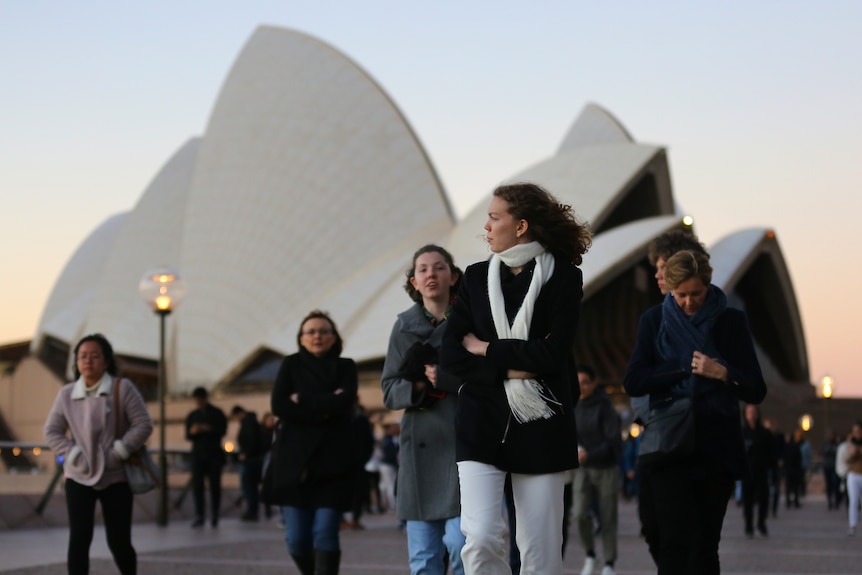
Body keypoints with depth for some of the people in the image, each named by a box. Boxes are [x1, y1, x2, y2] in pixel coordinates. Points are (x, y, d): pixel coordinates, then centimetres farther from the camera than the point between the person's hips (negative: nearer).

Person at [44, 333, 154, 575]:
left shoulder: (122, 388, -6)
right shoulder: (66, 393, 1)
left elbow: (143, 425, -7)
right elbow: (52, 431, 6)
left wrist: (119, 452, -14)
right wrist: (72, 454, -7)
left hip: (116, 477, -2)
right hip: (79, 477, 2)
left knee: (119, 541, 3)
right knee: (79, 539, -7)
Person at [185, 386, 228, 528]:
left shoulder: (217, 413, 7)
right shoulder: (192, 415, 14)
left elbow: (223, 430, -4)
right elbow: (187, 435, 11)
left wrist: (208, 429, -20)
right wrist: (192, 432, -13)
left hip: (214, 454, -2)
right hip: (198, 454, 2)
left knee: (215, 484, -1)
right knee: (197, 485, -9)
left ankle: (214, 516, 7)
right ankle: (199, 516, -11)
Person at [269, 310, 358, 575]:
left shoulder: (345, 367, 10)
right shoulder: (291, 365, 11)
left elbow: (344, 404, -10)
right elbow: (279, 406, -4)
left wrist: (303, 401, -7)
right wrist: (323, 410, -9)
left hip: (332, 462, -1)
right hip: (295, 460, 1)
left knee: (325, 534, -11)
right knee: (296, 538, -1)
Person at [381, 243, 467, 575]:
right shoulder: (404, 327, 12)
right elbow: (389, 391, 10)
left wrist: (442, 377, -14)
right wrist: (417, 387, -9)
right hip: (420, 447, 3)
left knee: (460, 542, -15)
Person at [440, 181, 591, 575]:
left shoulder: (563, 277, 0)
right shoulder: (477, 277, 9)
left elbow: (554, 353, -13)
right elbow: (451, 356, 2)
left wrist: (485, 348, -6)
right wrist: (511, 368, -10)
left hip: (542, 425, -2)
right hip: (482, 424, 2)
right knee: (480, 539, -14)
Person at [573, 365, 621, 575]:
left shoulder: (605, 408, -10)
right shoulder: (573, 409, 2)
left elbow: (614, 442, -15)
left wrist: (590, 455, -25)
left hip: (606, 468, -3)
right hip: (582, 470, 3)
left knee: (607, 519, 2)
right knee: (580, 514, -13)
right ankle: (589, 555, 9)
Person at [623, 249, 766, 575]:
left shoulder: (731, 322, 4)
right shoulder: (654, 321, 5)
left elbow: (756, 392, 3)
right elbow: (633, 383, -3)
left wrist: (722, 373, -15)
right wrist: (685, 370, -10)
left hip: (718, 449, 1)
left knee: (706, 545, 3)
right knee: (675, 540, -12)